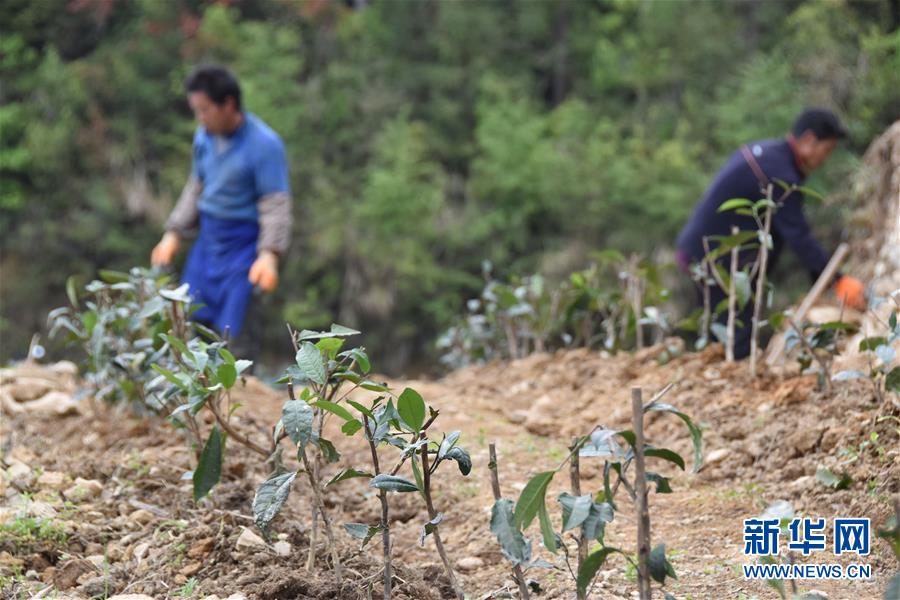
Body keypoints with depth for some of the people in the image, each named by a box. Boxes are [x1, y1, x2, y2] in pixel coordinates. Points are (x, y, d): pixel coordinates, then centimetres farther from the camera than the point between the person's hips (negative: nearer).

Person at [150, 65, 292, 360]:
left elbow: (276, 203, -17)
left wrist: (269, 255, -28)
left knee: (234, 329, -9)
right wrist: (174, 235, 15)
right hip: (208, 237, 7)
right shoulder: (204, 137, 5)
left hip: (243, 243, -7)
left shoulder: (264, 144, -16)